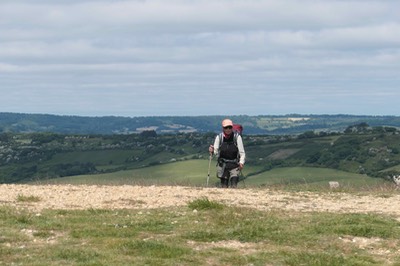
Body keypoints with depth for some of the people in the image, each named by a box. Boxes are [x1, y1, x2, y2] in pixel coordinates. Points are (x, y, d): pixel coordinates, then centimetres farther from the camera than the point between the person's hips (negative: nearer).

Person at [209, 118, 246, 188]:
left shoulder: (237, 137, -7)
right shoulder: (219, 137, -2)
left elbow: (242, 152, -6)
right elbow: (216, 152, -2)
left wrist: (241, 162, -22)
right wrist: (212, 151, -25)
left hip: (234, 165, -2)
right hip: (223, 165, 2)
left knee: (234, 186, -15)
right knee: (224, 186, 7)